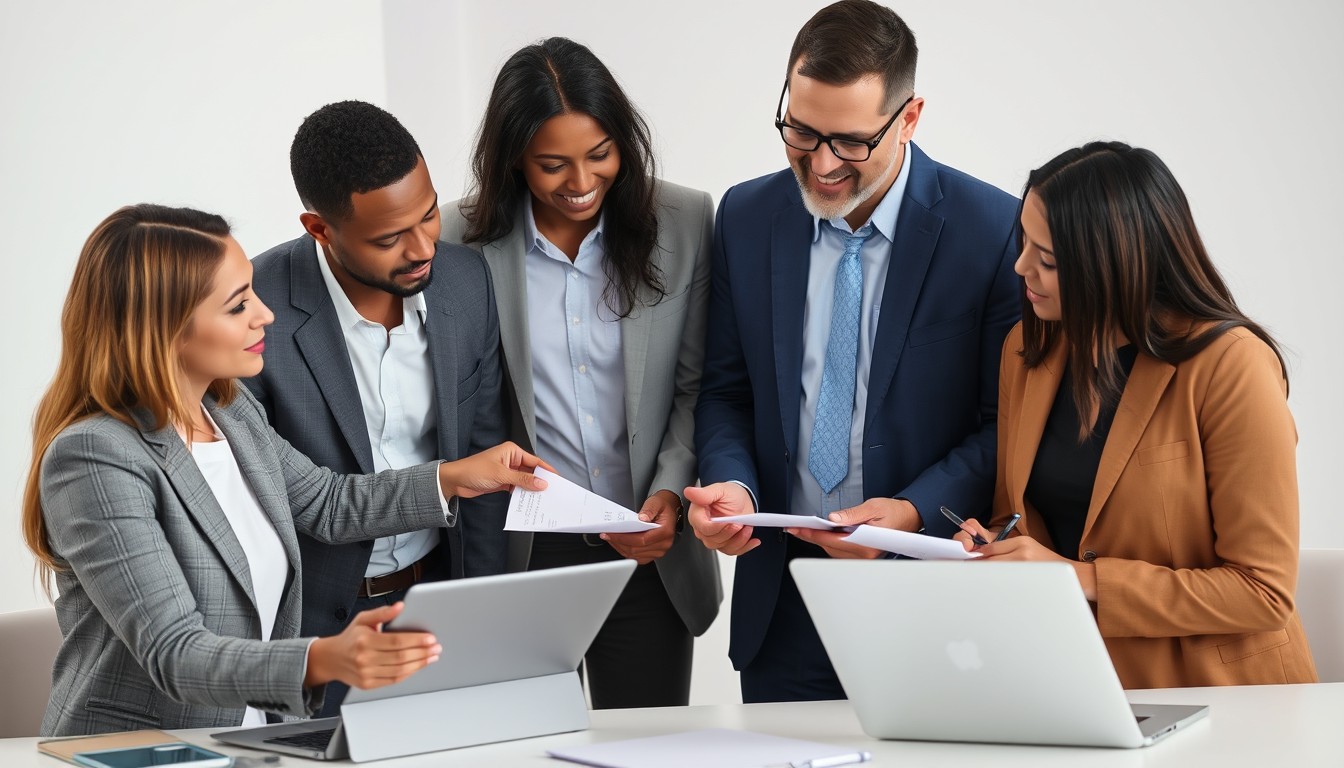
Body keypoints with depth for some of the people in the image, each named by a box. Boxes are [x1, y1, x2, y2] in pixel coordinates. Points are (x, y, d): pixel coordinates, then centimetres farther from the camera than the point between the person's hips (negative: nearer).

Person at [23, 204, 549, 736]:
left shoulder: (233, 412, 8)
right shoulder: (94, 458, -18)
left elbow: (328, 505, 28)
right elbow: (174, 656, -25)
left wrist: (452, 478, 16)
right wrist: (323, 662, -38)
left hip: (247, 742, 8)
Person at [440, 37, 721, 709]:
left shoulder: (685, 224, -1)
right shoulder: (464, 240, -4)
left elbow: (697, 386, 2)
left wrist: (671, 492, -11)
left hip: (649, 553, 1)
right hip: (518, 554, -1)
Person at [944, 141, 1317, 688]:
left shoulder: (1231, 366, -12)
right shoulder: (1027, 350, 9)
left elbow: (1263, 591, -13)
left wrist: (1082, 579, -16)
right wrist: (991, 547, -3)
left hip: (1211, 687, -5)